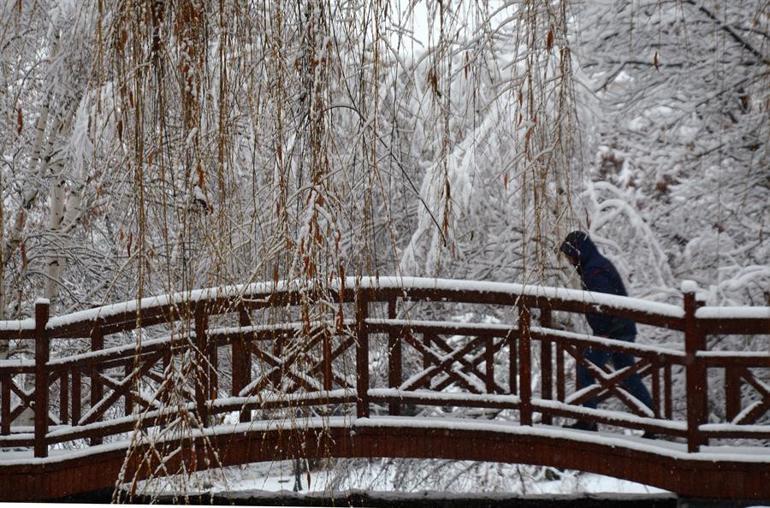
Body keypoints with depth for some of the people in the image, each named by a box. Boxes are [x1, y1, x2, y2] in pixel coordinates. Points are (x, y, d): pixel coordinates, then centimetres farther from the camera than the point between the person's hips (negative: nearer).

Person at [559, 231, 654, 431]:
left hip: (611, 333, -10)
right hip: (625, 331, 10)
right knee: (629, 376, 13)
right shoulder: (603, 264, 17)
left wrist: (604, 332, -21)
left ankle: (587, 421, 2)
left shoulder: (593, 271, -16)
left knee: (585, 372, -1)